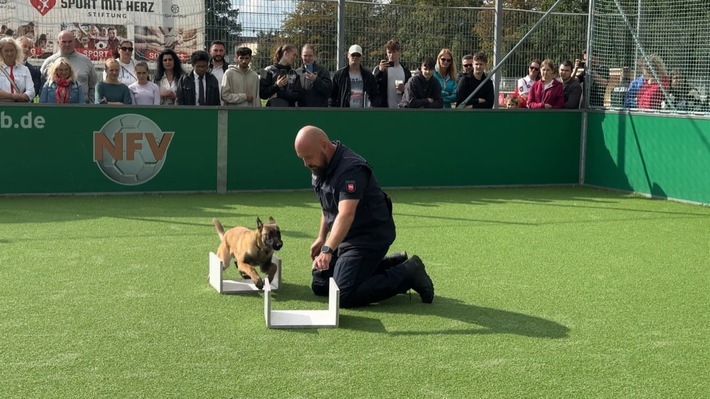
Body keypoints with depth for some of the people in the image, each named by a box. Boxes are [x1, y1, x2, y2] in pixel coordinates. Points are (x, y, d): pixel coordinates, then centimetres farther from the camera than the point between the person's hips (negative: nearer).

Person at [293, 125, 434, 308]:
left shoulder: (350, 168, -27)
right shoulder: (320, 168, 3)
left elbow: (346, 214, -41)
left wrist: (328, 250, -51)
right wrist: (321, 238, 10)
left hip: (370, 237, -10)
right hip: (346, 238, 10)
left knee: (345, 295, -19)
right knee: (320, 285, 14)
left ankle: (408, 273, -3)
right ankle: (391, 265, 19)